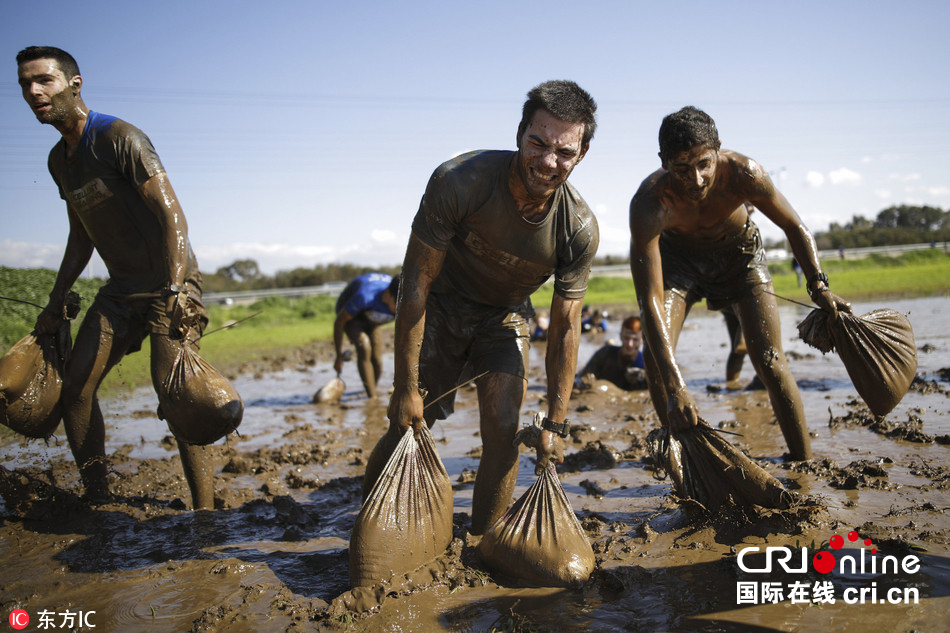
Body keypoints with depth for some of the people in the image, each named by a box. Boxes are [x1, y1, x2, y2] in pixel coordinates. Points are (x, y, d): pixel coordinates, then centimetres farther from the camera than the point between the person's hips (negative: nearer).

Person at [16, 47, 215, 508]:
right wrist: (55, 304, 20)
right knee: (74, 387, 1)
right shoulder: (59, 160, 12)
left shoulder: (118, 138, -14)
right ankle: (96, 496, 15)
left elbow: (172, 216, -21)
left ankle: (205, 512, -11)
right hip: (121, 287, 8)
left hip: (168, 283, -8)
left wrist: (173, 292, -31)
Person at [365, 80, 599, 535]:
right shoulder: (459, 181, -33)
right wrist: (406, 387, -23)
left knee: (502, 428, -11)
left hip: (505, 315, 2)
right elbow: (417, 280, -25)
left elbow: (564, 328, -14)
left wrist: (555, 424, -13)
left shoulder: (579, 230, -25)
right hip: (439, 305, -2)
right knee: (409, 425, -3)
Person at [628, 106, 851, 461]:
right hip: (677, 255, 0)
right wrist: (675, 389, -47)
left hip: (739, 251, 1)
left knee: (769, 360, -11)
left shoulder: (744, 174, -33)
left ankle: (804, 462, 2)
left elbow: (794, 227, -11)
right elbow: (649, 301, -41)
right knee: (656, 358, -17)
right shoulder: (649, 203, -37)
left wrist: (818, 286, -24)